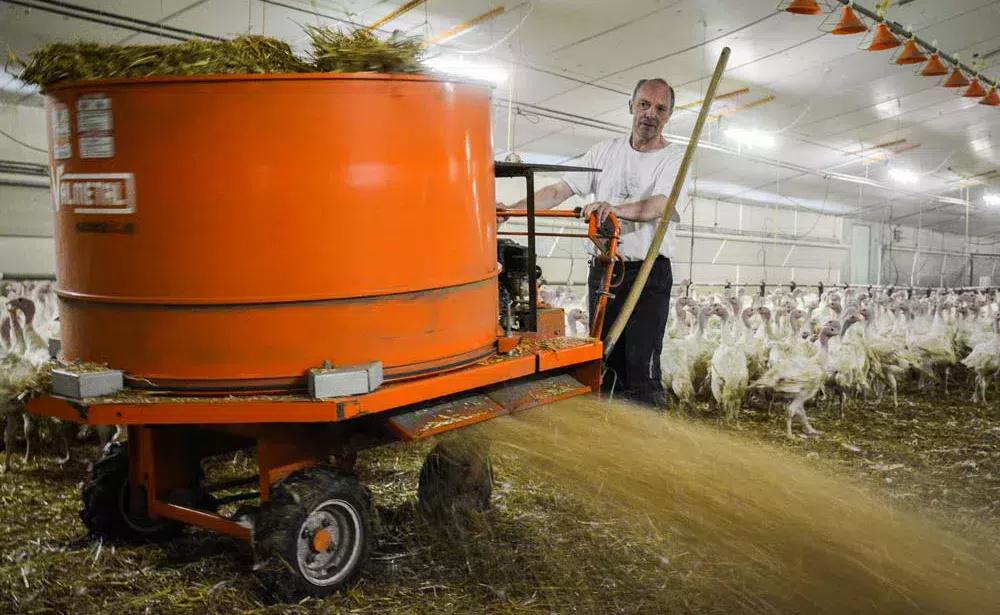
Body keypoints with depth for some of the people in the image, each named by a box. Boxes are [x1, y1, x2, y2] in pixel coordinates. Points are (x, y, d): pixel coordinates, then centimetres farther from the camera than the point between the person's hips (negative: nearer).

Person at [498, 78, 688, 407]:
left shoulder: (676, 158, -1)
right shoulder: (606, 150, 12)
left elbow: (659, 206, -22)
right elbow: (558, 191, 6)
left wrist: (616, 209, -41)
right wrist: (511, 209, -6)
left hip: (649, 275, -4)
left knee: (641, 366, -10)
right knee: (604, 363, 11)